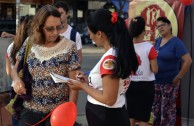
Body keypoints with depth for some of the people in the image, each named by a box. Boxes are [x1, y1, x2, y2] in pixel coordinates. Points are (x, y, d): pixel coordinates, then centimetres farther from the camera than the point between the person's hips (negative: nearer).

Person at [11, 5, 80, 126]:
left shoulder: (69, 47, -8)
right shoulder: (29, 44, 0)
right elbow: (15, 68, 11)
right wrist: (17, 79, -11)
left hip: (59, 111, -2)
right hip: (30, 109, 3)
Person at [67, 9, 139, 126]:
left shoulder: (109, 59, -24)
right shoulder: (121, 53, 3)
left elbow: (108, 99, -23)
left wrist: (83, 86, -13)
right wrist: (89, 81, 8)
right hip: (114, 115, 9)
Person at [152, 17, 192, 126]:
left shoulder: (176, 42, -13)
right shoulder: (157, 41, 8)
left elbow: (188, 61, -19)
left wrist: (178, 78, -17)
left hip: (169, 82, -7)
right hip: (156, 81, 7)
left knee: (168, 110, 1)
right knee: (156, 108, 15)